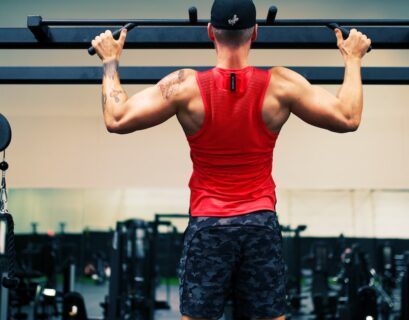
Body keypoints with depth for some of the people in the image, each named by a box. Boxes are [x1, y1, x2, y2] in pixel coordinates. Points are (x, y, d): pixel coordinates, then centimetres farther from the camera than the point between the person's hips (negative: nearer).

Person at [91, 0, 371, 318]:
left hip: (207, 224, -1)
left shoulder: (187, 86, -10)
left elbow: (117, 119, -6)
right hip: (261, 223, 1)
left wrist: (110, 61, 8)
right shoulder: (281, 84, -8)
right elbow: (348, 119, -2)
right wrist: (353, 59, 12)